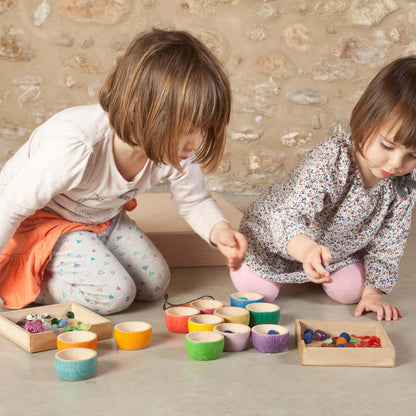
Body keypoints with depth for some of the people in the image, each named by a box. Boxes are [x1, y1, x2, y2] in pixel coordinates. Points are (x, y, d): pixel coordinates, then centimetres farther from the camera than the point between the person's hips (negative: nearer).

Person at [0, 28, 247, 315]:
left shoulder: (177, 151, -22)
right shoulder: (74, 146, -42)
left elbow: (195, 202, -2)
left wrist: (218, 229, -26)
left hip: (101, 218, 7)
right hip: (40, 218, -7)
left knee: (156, 283, 0)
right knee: (115, 293, -21)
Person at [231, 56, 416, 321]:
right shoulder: (329, 161, -41)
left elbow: (388, 240, -10)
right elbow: (287, 217, -49)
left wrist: (373, 291, -12)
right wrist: (307, 250, -70)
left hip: (341, 247, 4)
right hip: (275, 234, -4)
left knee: (351, 291, -8)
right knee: (256, 290, -13)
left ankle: (316, 274, 25)